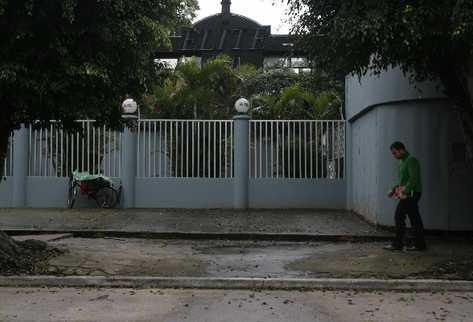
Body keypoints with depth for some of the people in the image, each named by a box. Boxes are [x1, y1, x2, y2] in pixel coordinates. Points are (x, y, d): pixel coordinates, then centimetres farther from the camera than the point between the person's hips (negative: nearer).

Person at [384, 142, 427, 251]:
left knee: (399, 216, -9)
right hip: (408, 194, 10)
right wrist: (394, 189, 14)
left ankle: (397, 244, -6)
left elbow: (413, 178, -22)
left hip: (410, 194, -10)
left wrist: (404, 192, -25)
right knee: (414, 218, 8)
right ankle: (420, 244, 10)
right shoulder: (403, 162, 18)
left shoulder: (411, 160, -12)